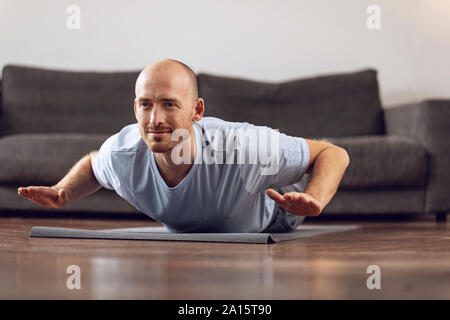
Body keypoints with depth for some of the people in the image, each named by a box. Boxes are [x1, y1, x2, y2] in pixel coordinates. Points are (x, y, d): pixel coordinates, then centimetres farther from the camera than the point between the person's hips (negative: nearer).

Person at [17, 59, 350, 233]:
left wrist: (313, 201, -58)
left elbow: (335, 154, -38)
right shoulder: (122, 154, -39)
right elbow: (93, 163, -10)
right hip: (183, 235, 2)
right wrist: (63, 193, -30)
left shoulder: (243, 149, -51)